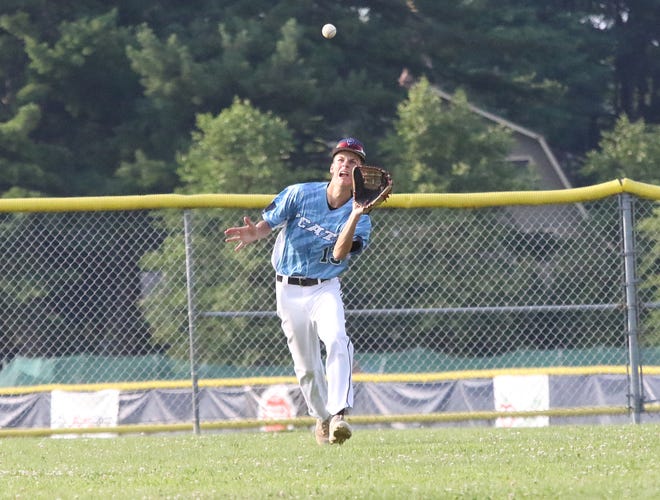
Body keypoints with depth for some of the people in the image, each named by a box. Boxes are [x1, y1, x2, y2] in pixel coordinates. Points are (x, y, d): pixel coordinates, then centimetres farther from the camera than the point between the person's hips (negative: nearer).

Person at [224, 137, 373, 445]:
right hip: (289, 290, 1)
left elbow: (340, 254, -22)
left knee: (337, 340, -30)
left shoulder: (359, 218, -7)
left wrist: (355, 215, -34)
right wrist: (253, 234, -30)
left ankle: (339, 414, -38)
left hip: (324, 289, -1)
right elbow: (268, 223, -6)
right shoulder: (300, 194, -5)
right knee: (306, 365, 6)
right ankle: (321, 417, 30)